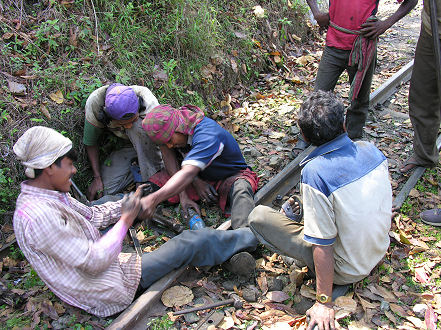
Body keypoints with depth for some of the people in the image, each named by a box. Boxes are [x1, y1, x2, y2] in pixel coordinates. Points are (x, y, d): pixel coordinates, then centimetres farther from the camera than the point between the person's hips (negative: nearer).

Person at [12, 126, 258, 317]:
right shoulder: (39, 216, -31)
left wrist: (129, 203, 1)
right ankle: (251, 236, 17)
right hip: (107, 296, -10)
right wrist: (126, 220, -19)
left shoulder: (52, 196, 1)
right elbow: (93, 262, -29)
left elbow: (92, 215, 12)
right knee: (192, 243, -4)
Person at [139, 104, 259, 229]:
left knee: (240, 190, -43)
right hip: (200, 178, 7)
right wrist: (195, 182, -25)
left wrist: (153, 199, -57)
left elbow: (188, 174, -45)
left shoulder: (207, 135, -33)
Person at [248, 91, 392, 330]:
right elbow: (385, 205, 7)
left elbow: (323, 247, -26)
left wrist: (323, 303, -15)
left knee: (257, 216, -7)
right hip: (379, 252, 7)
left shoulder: (315, 172, -30)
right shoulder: (370, 150, -10)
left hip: (345, 270, -6)